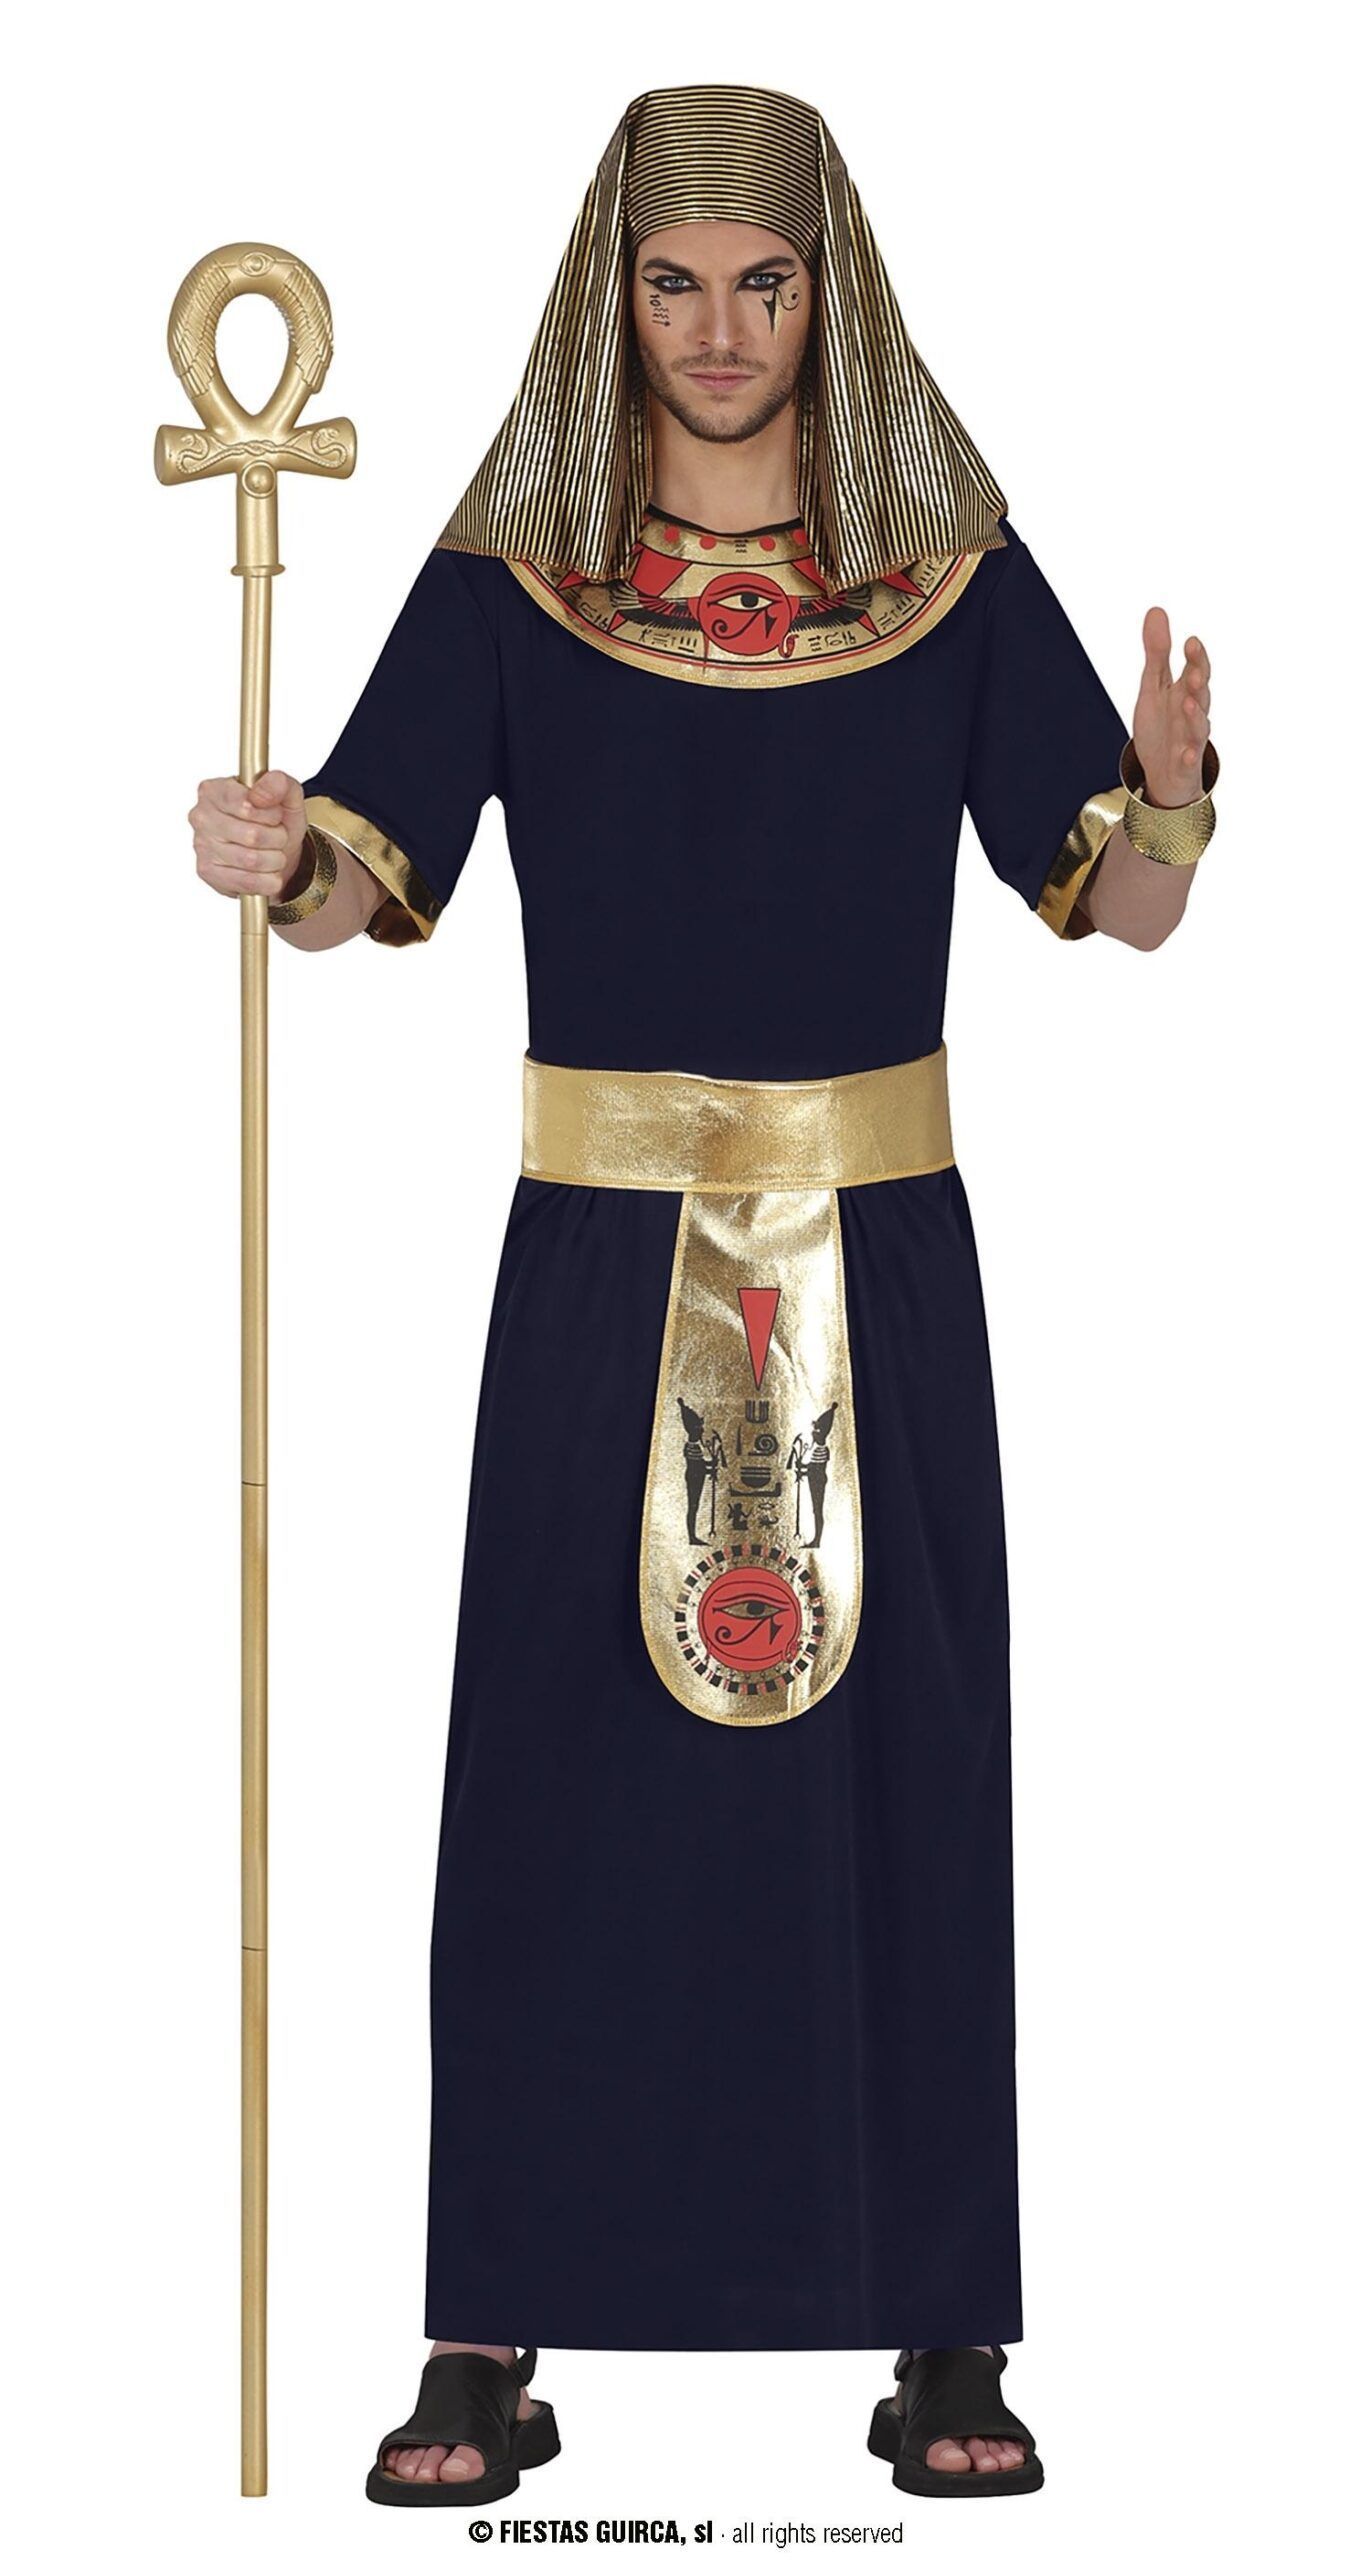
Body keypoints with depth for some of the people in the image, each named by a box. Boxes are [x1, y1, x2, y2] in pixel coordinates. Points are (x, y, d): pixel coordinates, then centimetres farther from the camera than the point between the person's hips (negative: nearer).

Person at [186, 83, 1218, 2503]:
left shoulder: (954, 576, 4)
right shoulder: (510, 579, 3)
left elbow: (1121, 906, 1)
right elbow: (366, 879, -5)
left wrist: (1171, 795, -21)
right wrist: (269, 860, -27)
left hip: (877, 1260, 1)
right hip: (602, 1263, 0)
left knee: (897, 1762, 3)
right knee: (558, 1761, 0)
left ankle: (941, 2337, 14)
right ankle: (493, 2346, 10)